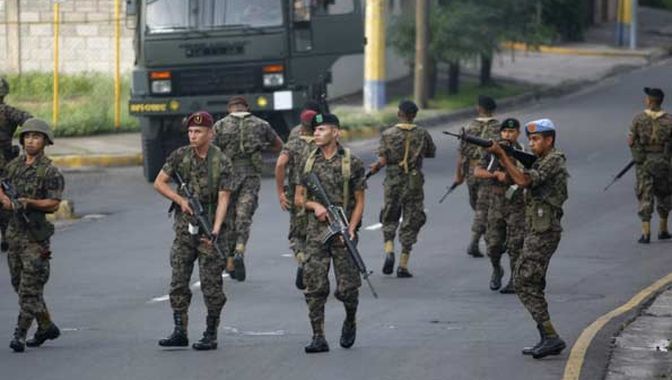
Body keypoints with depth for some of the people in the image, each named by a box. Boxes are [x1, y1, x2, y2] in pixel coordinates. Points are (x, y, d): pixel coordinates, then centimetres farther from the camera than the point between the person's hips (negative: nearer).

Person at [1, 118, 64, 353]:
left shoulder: (50, 171, -9)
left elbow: (54, 204, -13)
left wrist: (30, 202, -26)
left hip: (36, 236, -7)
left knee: (30, 287, -9)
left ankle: (20, 335, -9)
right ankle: (46, 327, 26)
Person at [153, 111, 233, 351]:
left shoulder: (221, 163, -7)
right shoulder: (180, 156, 3)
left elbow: (223, 199, -12)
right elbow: (159, 183, 9)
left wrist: (215, 231, -22)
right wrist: (181, 200, -6)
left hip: (209, 229, -4)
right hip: (184, 229, 4)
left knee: (211, 284, -2)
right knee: (178, 282, 2)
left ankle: (211, 335, 5)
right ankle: (180, 333, 7)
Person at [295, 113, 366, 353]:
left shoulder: (352, 162, -3)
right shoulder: (309, 162, 8)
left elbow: (359, 201, -1)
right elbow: (299, 198, 13)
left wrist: (351, 229, -13)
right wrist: (314, 205, -9)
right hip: (315, 233, 3)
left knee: (346, 287, 0)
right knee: (314, 287, -5)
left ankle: (350, 322, 29)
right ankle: (318, 338, -2)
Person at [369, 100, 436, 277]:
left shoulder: (388, 134, -6)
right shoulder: (422, 134, -3)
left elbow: (383, 160, -11)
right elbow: (432, 153, 11)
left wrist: (375, 167, 8)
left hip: (393, 182, 0)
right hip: (414, 183, 0)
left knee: (389, 218, 17)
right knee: (410, 223, 7)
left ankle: (389, 251, -7)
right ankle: (403, 265, 4)